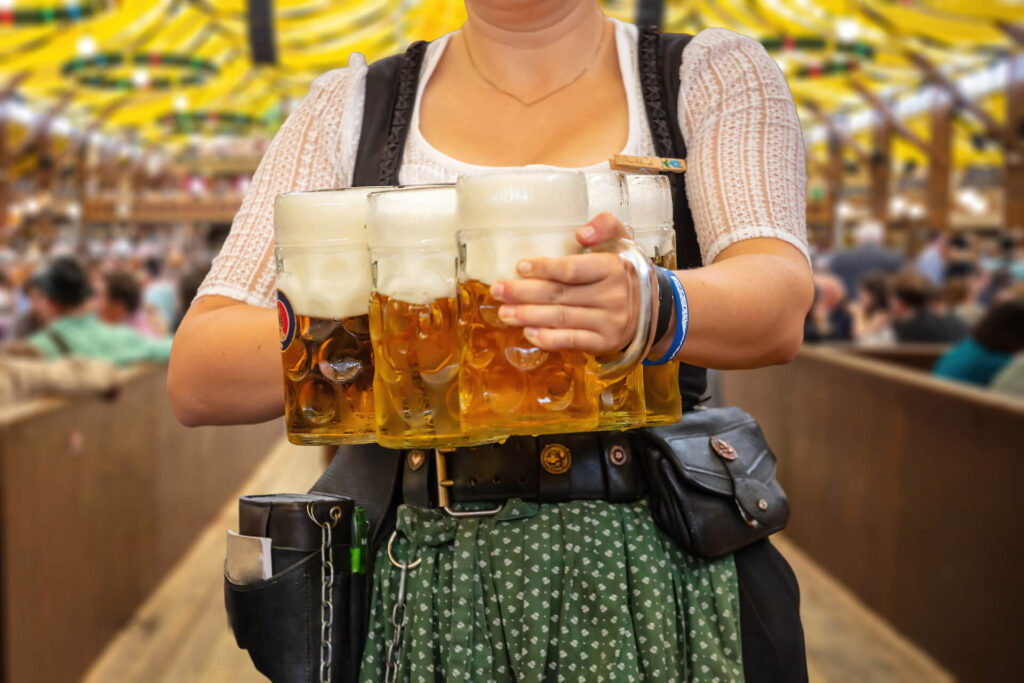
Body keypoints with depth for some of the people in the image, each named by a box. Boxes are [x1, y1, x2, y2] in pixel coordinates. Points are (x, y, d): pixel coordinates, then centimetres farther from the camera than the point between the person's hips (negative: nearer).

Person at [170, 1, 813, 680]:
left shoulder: (719, 76, 4)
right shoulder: (346, 108, 6)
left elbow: (781, 303, -16)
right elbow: (195, 381, -4)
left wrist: (651, 309, -39)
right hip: (419, 601, 1)